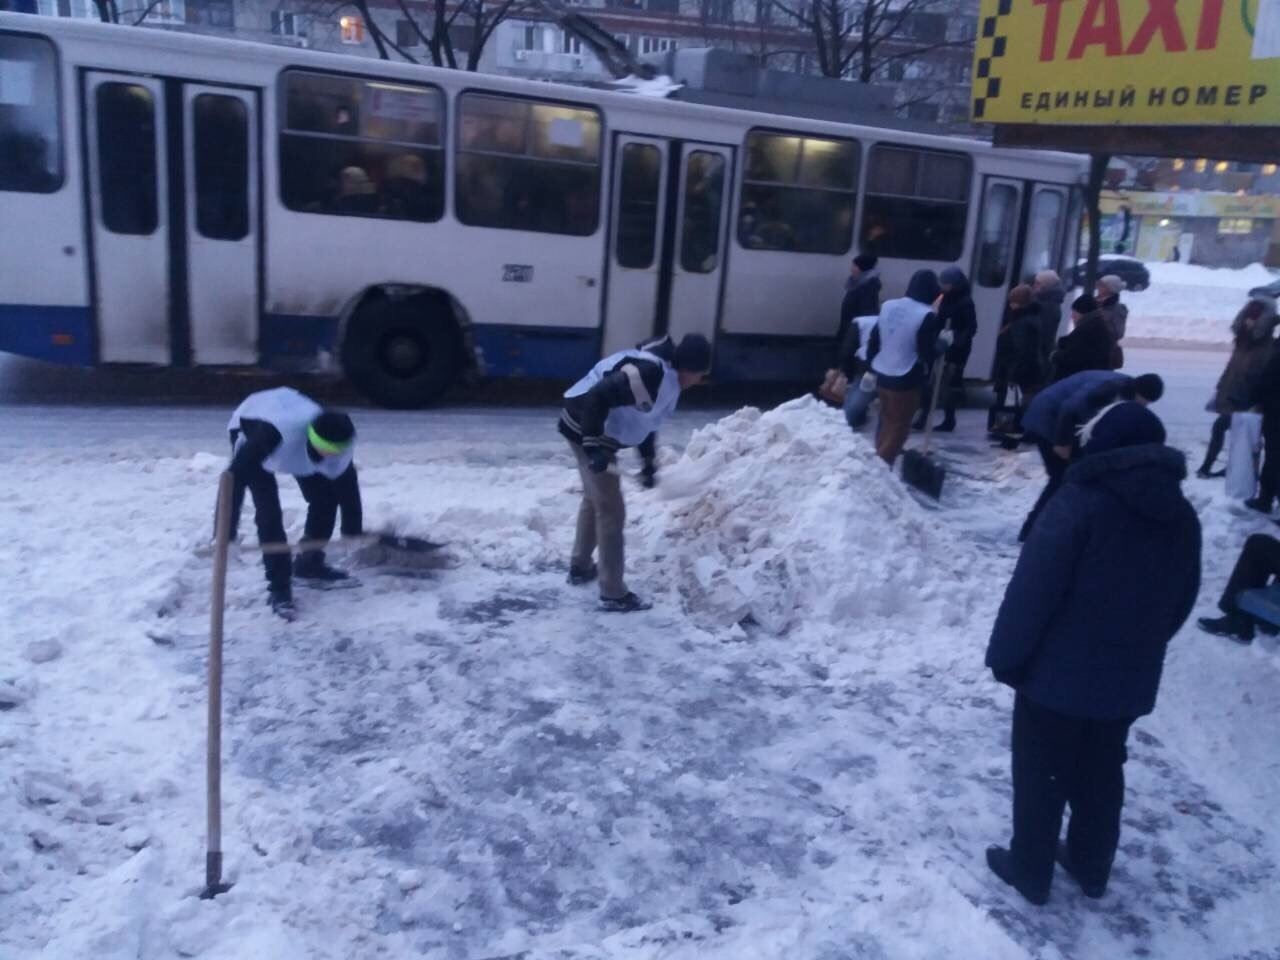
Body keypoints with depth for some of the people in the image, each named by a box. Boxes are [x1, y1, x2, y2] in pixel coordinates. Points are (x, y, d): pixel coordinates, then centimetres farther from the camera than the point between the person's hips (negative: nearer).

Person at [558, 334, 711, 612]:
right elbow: (598, 397, -33)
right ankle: (613, 594, 4)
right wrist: (594, 447, -32)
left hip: (598, 434, 11)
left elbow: (645, 420, 21)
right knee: (611, 511, -5)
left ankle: (580, 567, 43)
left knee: (594, 499, 25)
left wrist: (649, 463, 22)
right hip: (585, 429, -11)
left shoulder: (667, 377, 8)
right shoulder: (650, 373, -27)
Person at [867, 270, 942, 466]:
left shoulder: (888, 306, 4)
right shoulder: (927, 316, -16)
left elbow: (874, 340, 8)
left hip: (882, 375, 7)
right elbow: (926, 354, -16)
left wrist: (871, 367, 17)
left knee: (886, 420, 21)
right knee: (899, 426, 5)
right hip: (906, 381, -7)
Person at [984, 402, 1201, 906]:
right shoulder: (1182, 516, 2)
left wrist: (1005, 655, -10)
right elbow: (1181, 602, 13)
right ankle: (1091, 867, 37)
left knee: (1040, 775, 10)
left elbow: (1032, 589, -21)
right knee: (1101, 775, 22)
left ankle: (1029, 870, 23)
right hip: (1129, 679, 6)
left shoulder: (1081, 502, -20)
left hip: (1057, 674, -6)